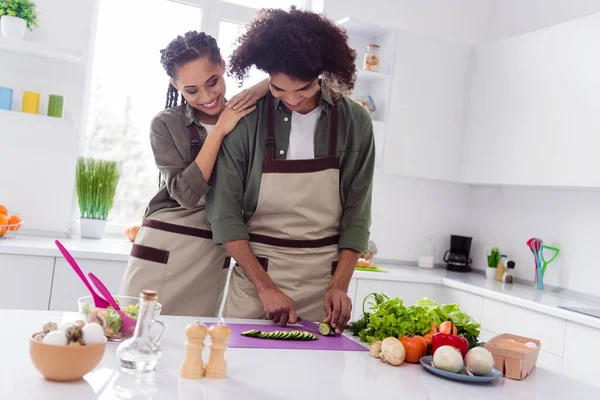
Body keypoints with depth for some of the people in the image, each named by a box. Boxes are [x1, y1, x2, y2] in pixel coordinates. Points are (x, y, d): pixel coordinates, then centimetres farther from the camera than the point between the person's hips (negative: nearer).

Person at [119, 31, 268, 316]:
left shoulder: (251, 116, 2)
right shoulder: (166, 125, -2)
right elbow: (187, 194, -12)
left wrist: (262, 87, -13)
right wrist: (218, 131, -13)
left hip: (215, 256, 2)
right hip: (164, 248, -1)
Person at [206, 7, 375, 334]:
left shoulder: (354, 122, -4)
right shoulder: (246, 118, -8)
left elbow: (356, 214, 0)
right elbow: (225, 212, -8)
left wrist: (339, 285, -11)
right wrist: (266, 286, -13)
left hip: (323, 275, 1)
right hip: (255, 269, 0)